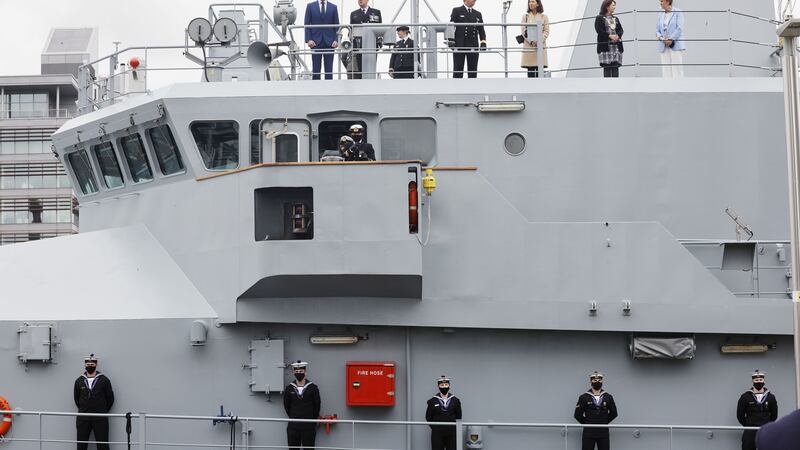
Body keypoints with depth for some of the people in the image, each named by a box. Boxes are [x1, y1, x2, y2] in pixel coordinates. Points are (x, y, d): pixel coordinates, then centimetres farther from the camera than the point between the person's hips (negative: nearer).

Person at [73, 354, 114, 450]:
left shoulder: (104, 380, -2)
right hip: (83, 419, 3)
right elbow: (76, 399, 17)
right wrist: (83, 410, 14)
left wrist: (103, 412, 8)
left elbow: (110, 398, 4)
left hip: (100, 420, -3)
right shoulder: (79, 381, 6)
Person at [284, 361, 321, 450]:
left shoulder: (313, 388, -2)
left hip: (309, 426, -2)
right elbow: (286, 406, 13)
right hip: (293, 426, 2)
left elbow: (317, 405, 5)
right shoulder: (289, 388, 4)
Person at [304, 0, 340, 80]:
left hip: (329, 42, 1)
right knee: (316, 68, 0)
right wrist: (308, 40, -7)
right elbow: (306, 25, 4)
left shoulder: (333, 7, 8)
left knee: (329, 69, -1)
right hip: (315, 42, 0)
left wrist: (336, 40, -6)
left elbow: (336, 25, 7)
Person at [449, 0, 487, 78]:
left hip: (473, 46, 3)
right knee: (458, 69, -3)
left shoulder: (478, 14, 17)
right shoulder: (456, 11, 6)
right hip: (459, 45, -3)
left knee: (473, 70, 1)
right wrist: (451, 40, -13)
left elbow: (481, 30, 13)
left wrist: (483, 42, -3)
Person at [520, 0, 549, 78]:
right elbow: (523, 31, 3)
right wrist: (530, 41, -12)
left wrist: (540, 41, -13)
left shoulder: (544, 17, 9)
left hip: (541, 45, 0)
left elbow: (547, 31, 3)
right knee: (530, 69, -3)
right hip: (529, 46, 0)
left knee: (540, 68, -4)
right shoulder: (525, 16, 9)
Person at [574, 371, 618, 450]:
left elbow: (613, 413, 13)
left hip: (603, 433, 2)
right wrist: (587, 423, 3)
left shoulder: (608, 397, 5)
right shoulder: (584, 397, -1)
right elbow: (578, 415, 1)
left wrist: (604, 423, 8)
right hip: (588, 433, -2)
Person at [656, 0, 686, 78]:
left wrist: (670, 39, -15)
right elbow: (657, 29, 14)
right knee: (666, 68, 1)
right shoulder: (660, 15, 14)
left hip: (675, 45, -5)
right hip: (664, 47, 5)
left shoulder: (678, 12, -2)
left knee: (677, 69, -8)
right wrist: (660, 37, -7)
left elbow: (679, 28, -9)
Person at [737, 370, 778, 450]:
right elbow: (740, 415, 2)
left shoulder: (770, 397, 7)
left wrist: (766, 425, 8)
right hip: (750, 432, -2)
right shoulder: (745, 397, 0)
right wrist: (749, 425, 4)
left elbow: (774, 415, 13)